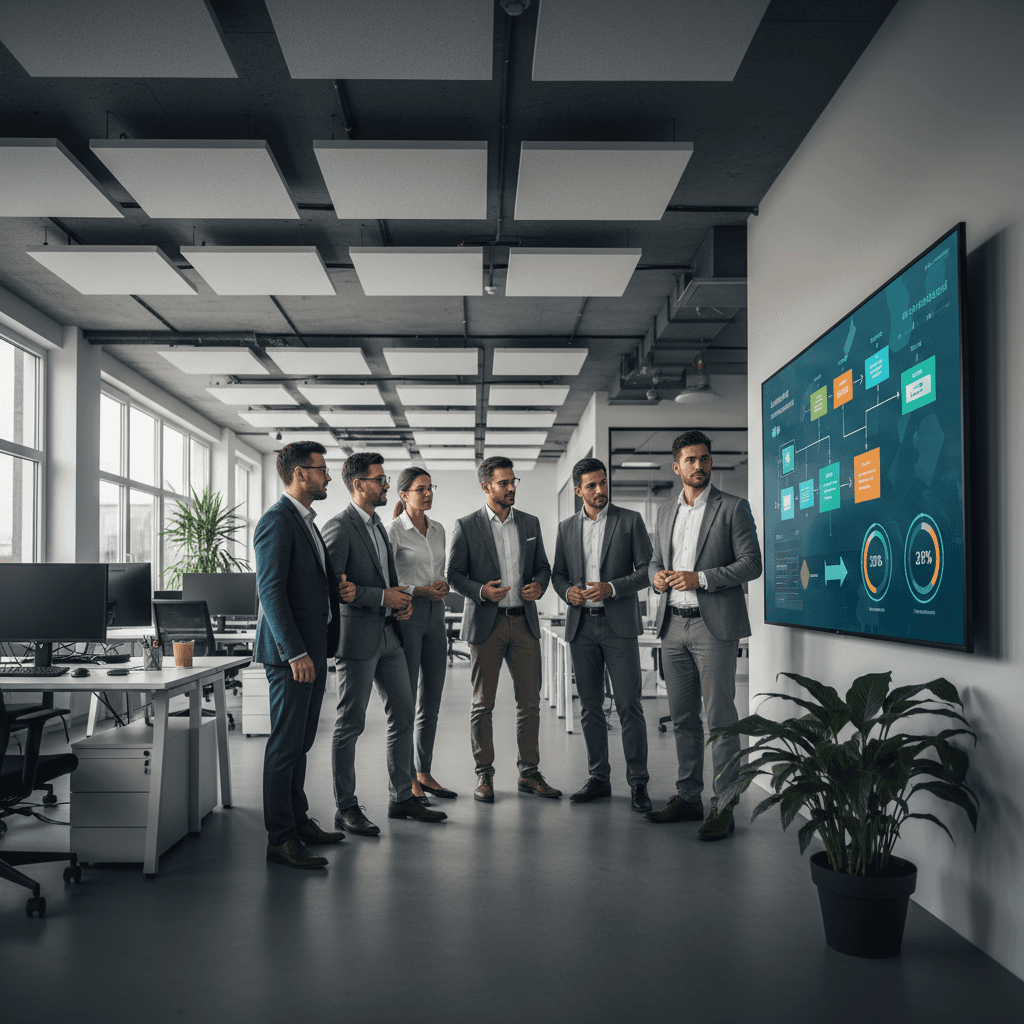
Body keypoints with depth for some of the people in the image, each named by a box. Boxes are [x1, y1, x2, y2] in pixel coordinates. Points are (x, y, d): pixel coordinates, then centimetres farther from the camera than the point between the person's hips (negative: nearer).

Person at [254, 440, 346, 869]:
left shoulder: (306, 521, 18)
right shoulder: (277, 520, -14)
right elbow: (271, 590, -20)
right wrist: (295, 652, -23)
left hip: (313, 647, 10)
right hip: (291, 650, -10)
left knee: (301, 741, 17)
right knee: (286, 744, -4)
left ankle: (298, 820, 28)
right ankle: (280, 839, 4)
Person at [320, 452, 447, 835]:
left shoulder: (377, 525, 16)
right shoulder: (339, 528, -12)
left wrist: (402, 601, 5)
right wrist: (382, 597, -18)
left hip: (388, 635, 9)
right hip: (357, 636, -9)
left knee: (403, 715, 12)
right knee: (350, 724, 1)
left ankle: (402, 798, 23)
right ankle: (346, 807, 12)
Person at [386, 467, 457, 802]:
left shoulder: (438, 529, 12)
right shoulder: (394, 530, -7)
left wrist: (443, 584, -2)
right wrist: (422, 590, -15)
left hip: (435, 615, 7)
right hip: (406, 614, -7)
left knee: (432, 701, 9)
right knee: (405, 700, -1)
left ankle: (424, 773, 19)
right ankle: (406, 778, 9)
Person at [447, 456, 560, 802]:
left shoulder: (530, 523, 11)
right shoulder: (466, 526, 0)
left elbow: (543, 565, 16)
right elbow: (454, 574, 0)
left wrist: (539, 585, -5)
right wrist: (480, 591, -17)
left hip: (524, 622, 3)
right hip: (486, 623, -3)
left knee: (530, 701, 5)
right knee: (483, 704, 4)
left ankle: (529, 773, 16)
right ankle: (484, 775, 15)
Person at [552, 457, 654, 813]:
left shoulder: (630, 520, 1)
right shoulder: (566, 528, 12)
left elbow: (647, 570, -2)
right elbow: (557, 573, 16)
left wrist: (611, 588, -16)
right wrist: (567, 591, -6)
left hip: (618, 624, -3)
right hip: (581, 625, 4)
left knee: (629, 705, -5)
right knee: (590, 707, 8)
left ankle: (638, 783, 4)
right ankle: (598, 778, 18)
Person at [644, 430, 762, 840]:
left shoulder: (733, 508, -2)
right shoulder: (666, 513, 15)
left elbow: (751, 564, -8)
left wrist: (701, 579, -16)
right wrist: (656, 576, -1)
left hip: (713, 626, -6)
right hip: (673, 625, 6)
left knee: (720, 719, -4)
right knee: (682, 718, 12)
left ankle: (722, 807, 2)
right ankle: (687, 797, 23)